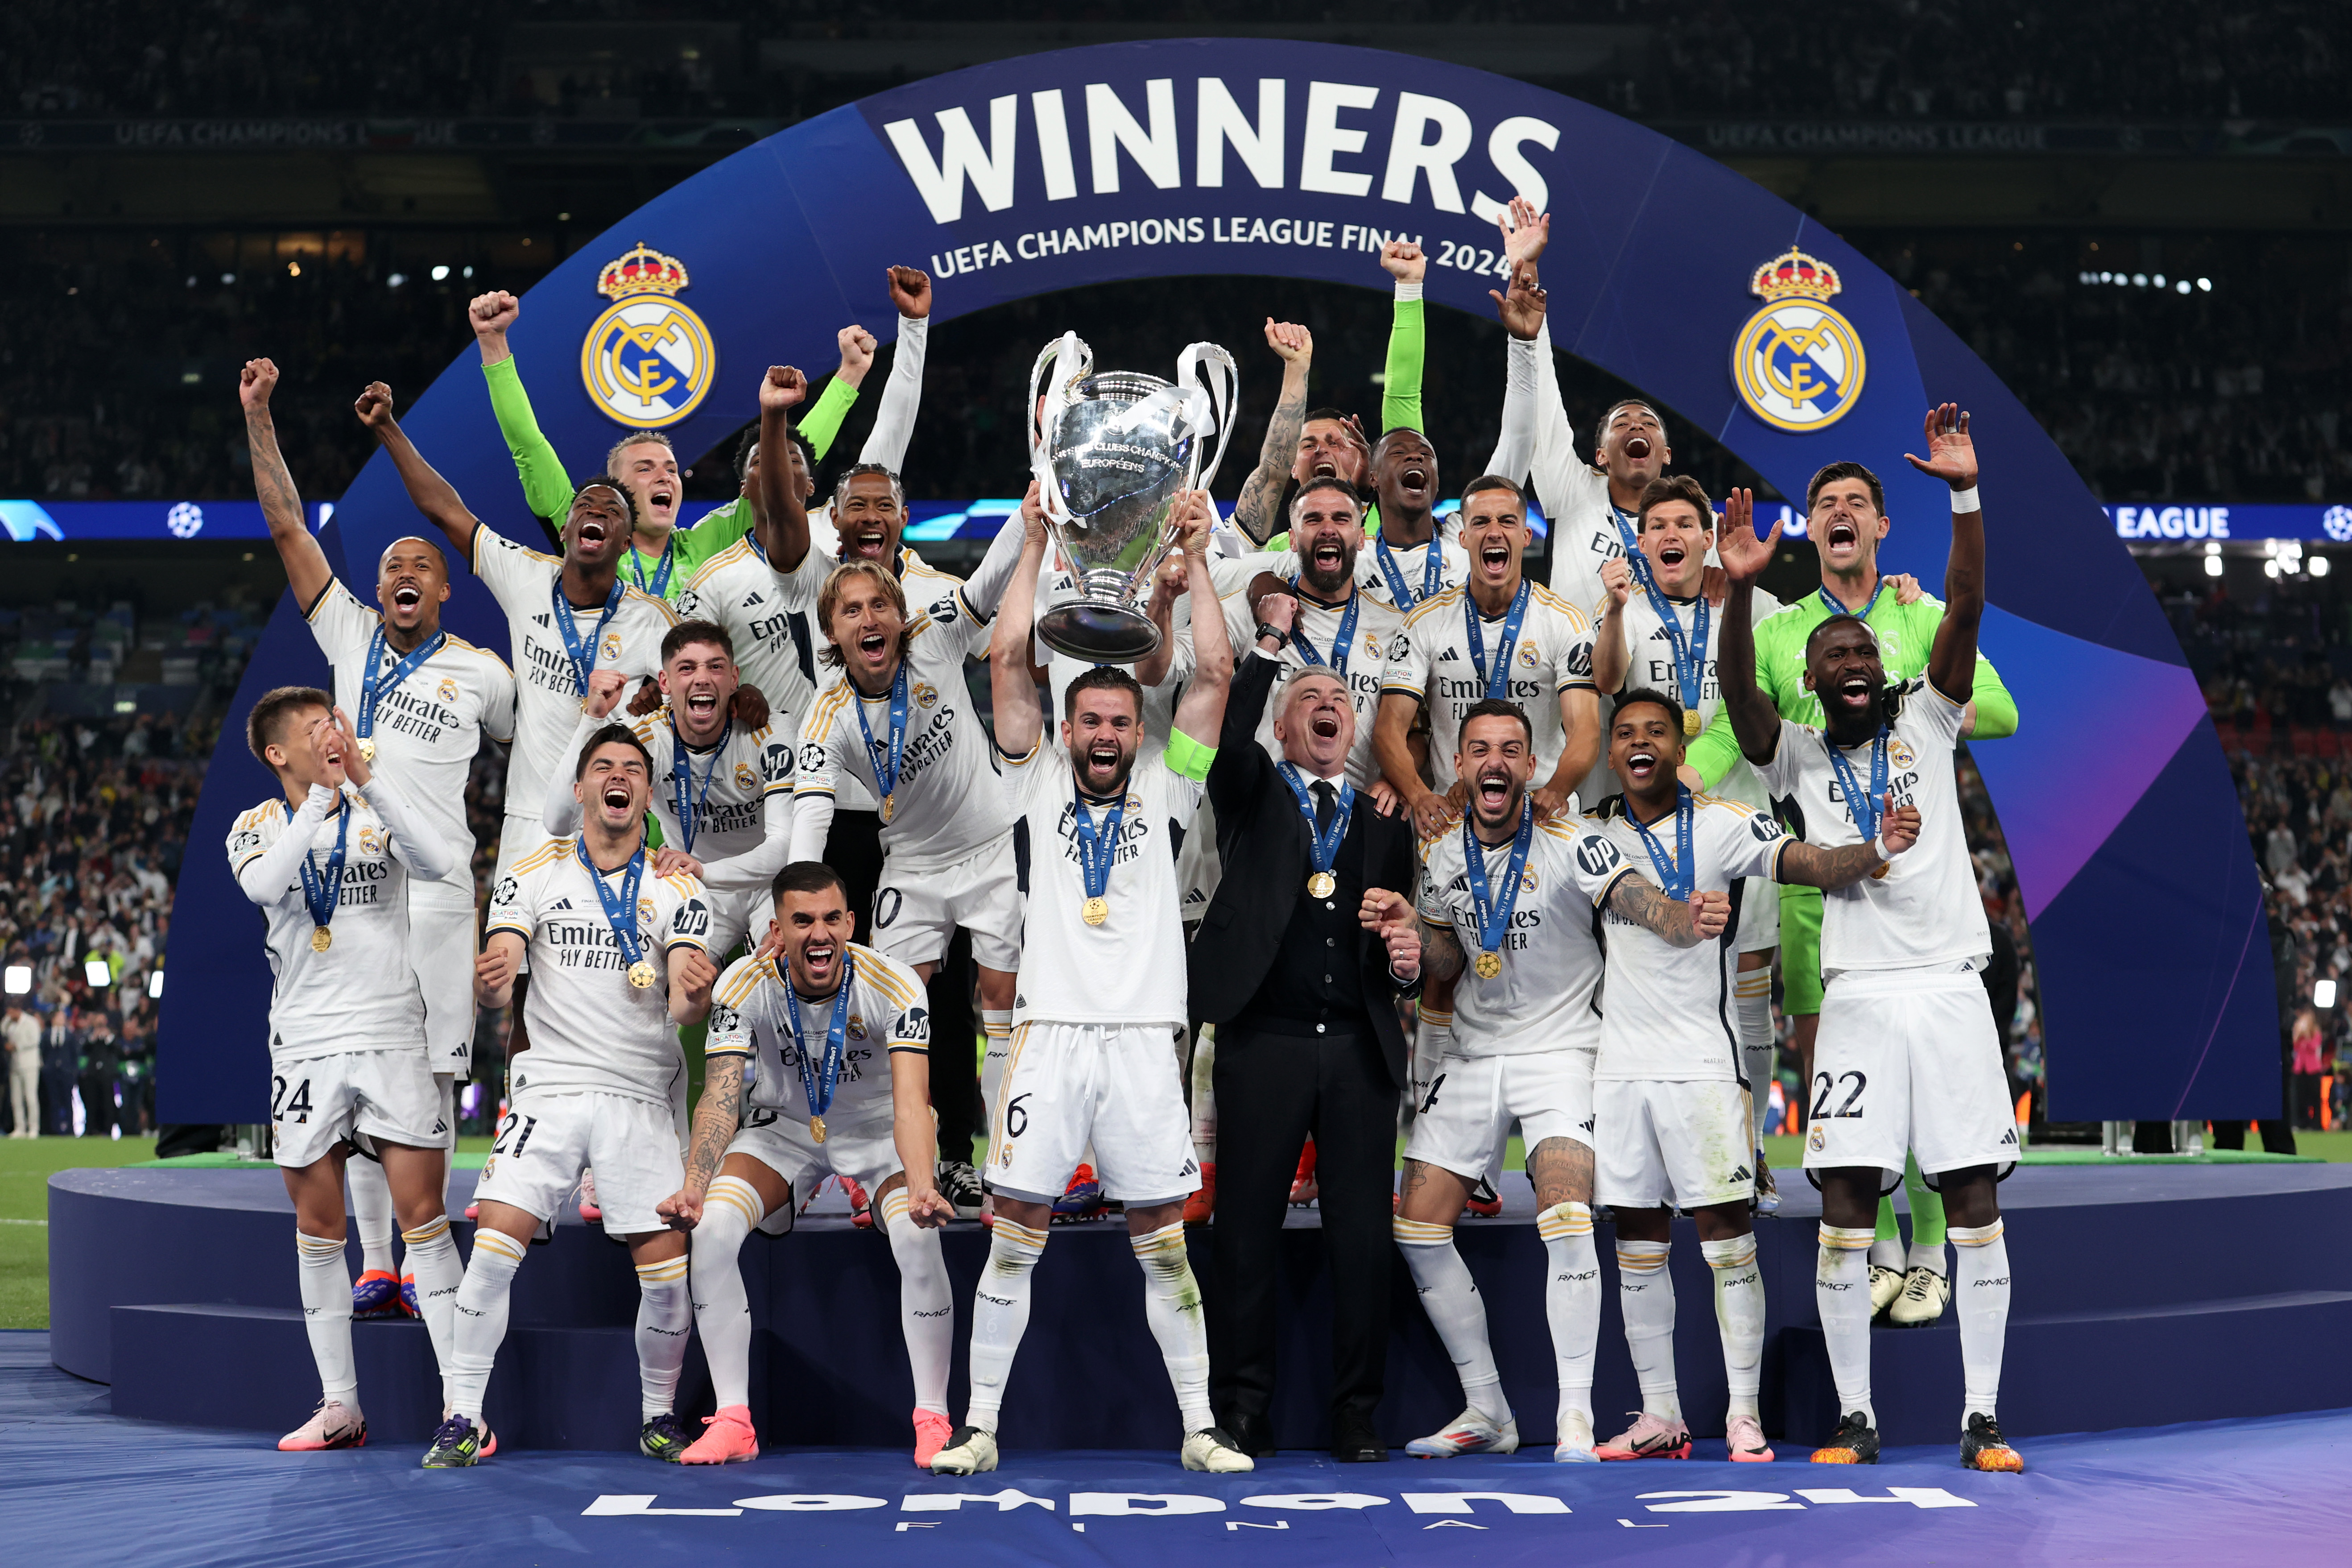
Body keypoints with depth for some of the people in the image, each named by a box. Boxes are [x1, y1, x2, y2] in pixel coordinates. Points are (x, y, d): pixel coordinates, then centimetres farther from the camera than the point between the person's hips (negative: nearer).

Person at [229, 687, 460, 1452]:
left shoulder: (378, 810, 5)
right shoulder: (258, 827, 6)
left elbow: (438, 863, -16)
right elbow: (264, 884, -18)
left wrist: (366, 775, -19)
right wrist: (325, 790, -22)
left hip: (393, 1037, -1)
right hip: (305, 1045, 1)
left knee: (423, 1215, -6)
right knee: (318, 1226, 5)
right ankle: (340, 1406, 14)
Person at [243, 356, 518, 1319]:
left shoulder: (481, 673, 9)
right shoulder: (350, 636, 14)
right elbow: (287, 525, 13)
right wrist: (258, 416, 9)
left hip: (434, 885, -2)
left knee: (430, 1073, -5)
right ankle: (374, 1266, 2)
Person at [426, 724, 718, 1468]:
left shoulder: (677, 888, 5)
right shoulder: (535, 872, 5)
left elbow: (685, 1007, -6)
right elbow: (496, 982, -3)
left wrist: (694, 995, -31)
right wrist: (492, 980, -28)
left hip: (641, 1099, 1)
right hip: (549, 1090, 0)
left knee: (668, 1274, -5)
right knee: (492, 1250, -15)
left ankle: (659, 1417, 17)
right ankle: (461, 1420, -5)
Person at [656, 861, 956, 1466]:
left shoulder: (894, 986, -27)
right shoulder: (745, 985, -22)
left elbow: (912, 1100, -36)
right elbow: (720, 1096, -28)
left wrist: (921, 1187, -54)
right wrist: (695, 1185, -45)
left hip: (875, 1128, -2)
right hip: (782, 1126, 2)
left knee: (918, 1235, -29)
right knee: (711, 1229, -22)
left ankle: (932, 1421, -13)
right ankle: (733, 1422, -12)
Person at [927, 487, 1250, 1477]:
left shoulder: (1163, 791, 13)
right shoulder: (1040, 785, 12)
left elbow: (1215, 674, 8)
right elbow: (1008, 662, 6)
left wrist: (1196, 557, 8)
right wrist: (1035, 547, 7)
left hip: (1143, 1041, 1)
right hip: (1052, 1033, -1)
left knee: (1163, 1244, 4)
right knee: (1013, 1237, -1)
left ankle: (1199, 1428, 9)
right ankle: (981, 1427, 5)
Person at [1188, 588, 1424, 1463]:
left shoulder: (1384, 822, 18)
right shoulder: (1254, 795, 11)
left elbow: (1401, 938, 16)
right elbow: (1228, 741, -12)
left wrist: (1406, 963, -7)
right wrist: (1272, 642, -16)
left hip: (1360, 1049, 2)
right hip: (1266, 1040, -2)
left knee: (1362, 1234, 1)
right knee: (1249, 1227, -1)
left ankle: (1356, 1415, 7)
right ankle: (1241, 1410, 4)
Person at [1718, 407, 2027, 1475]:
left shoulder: (1925, 723, 10)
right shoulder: (1797, 756, 10)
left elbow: (1965, 612, -3)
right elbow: (1738, 691, -9)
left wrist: (1966, 495, -16)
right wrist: (1740, 589, -25)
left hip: (1950, 989, 0)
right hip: (1857, 996, 0)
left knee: (1976, 1206, -2)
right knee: (1844, 1213, -5)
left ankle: (1981, 1419, 3)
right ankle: (1856, 1420, 4)